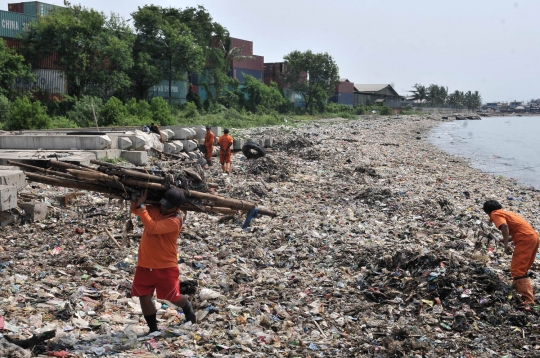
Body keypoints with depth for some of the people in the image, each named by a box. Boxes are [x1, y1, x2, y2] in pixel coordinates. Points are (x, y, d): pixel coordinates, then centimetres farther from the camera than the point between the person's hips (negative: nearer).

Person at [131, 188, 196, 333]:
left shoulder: (175, 220, -22)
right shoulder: (156, 209, 0)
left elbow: (152, 227, -32)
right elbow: (135, 210, 8)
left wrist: (141, 206, -30)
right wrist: (138, 201, -12)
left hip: (165, 267, -6)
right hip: (145, 264, 6)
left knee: (173, 297, 9)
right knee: (144, 297, 4)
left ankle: (188, 310, 43)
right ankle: (153, 329, 20)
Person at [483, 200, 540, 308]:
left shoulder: (495, 214, 2)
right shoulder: (506, 213, 28)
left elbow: (504, 226, -18)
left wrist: (506, 244, -21)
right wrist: (506, 240, 29)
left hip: (525, 239, -9)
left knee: (517, 270, -10)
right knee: (522, 269, 20)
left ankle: (528, 301, -19)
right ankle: (526, 295, 26)